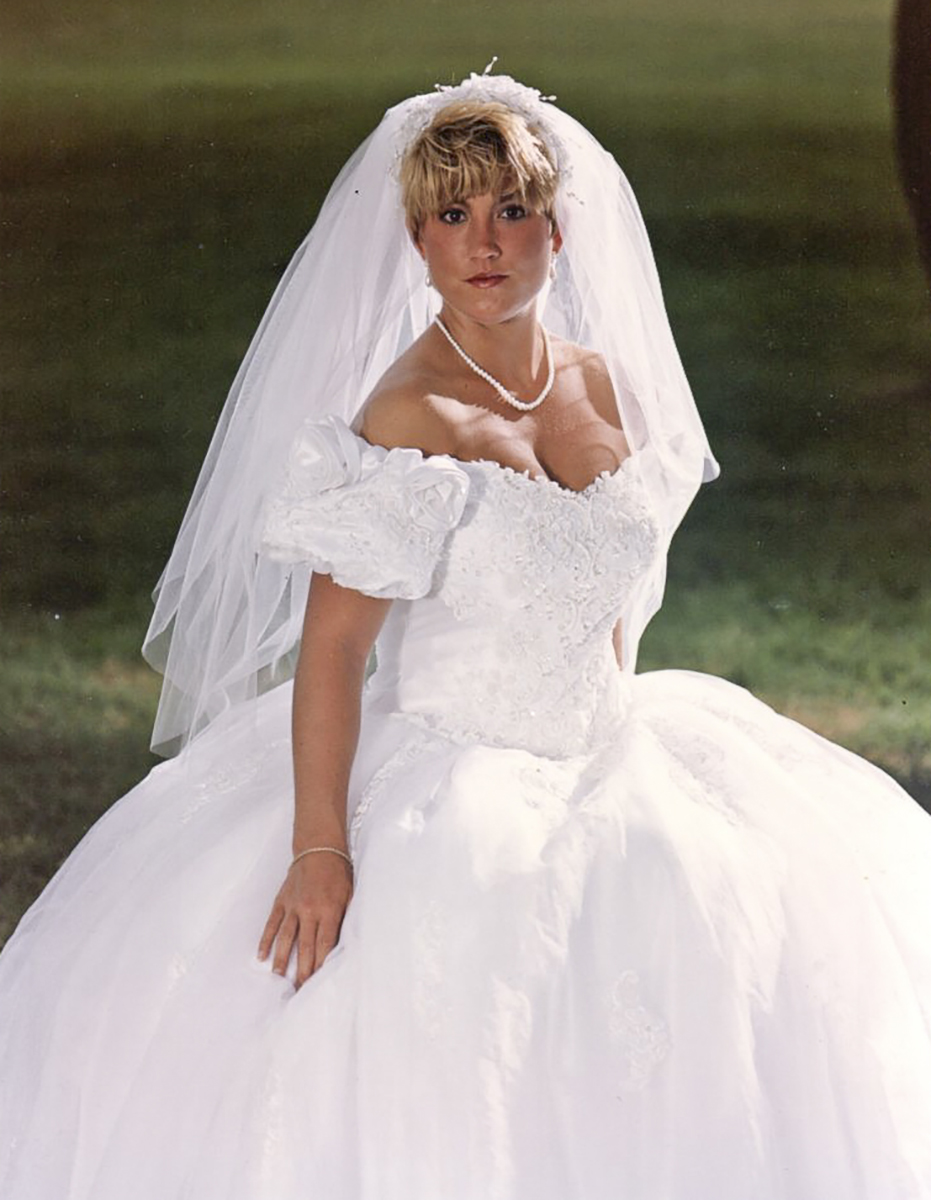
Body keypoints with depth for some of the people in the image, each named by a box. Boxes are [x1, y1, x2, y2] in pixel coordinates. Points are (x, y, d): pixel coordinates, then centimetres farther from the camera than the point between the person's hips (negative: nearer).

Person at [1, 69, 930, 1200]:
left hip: (603, 763, 7)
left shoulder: (603, 382, 4)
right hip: (444, 795, -7)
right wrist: (319, 849, -25)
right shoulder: (409, 418, -17)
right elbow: (331, 641, -20)